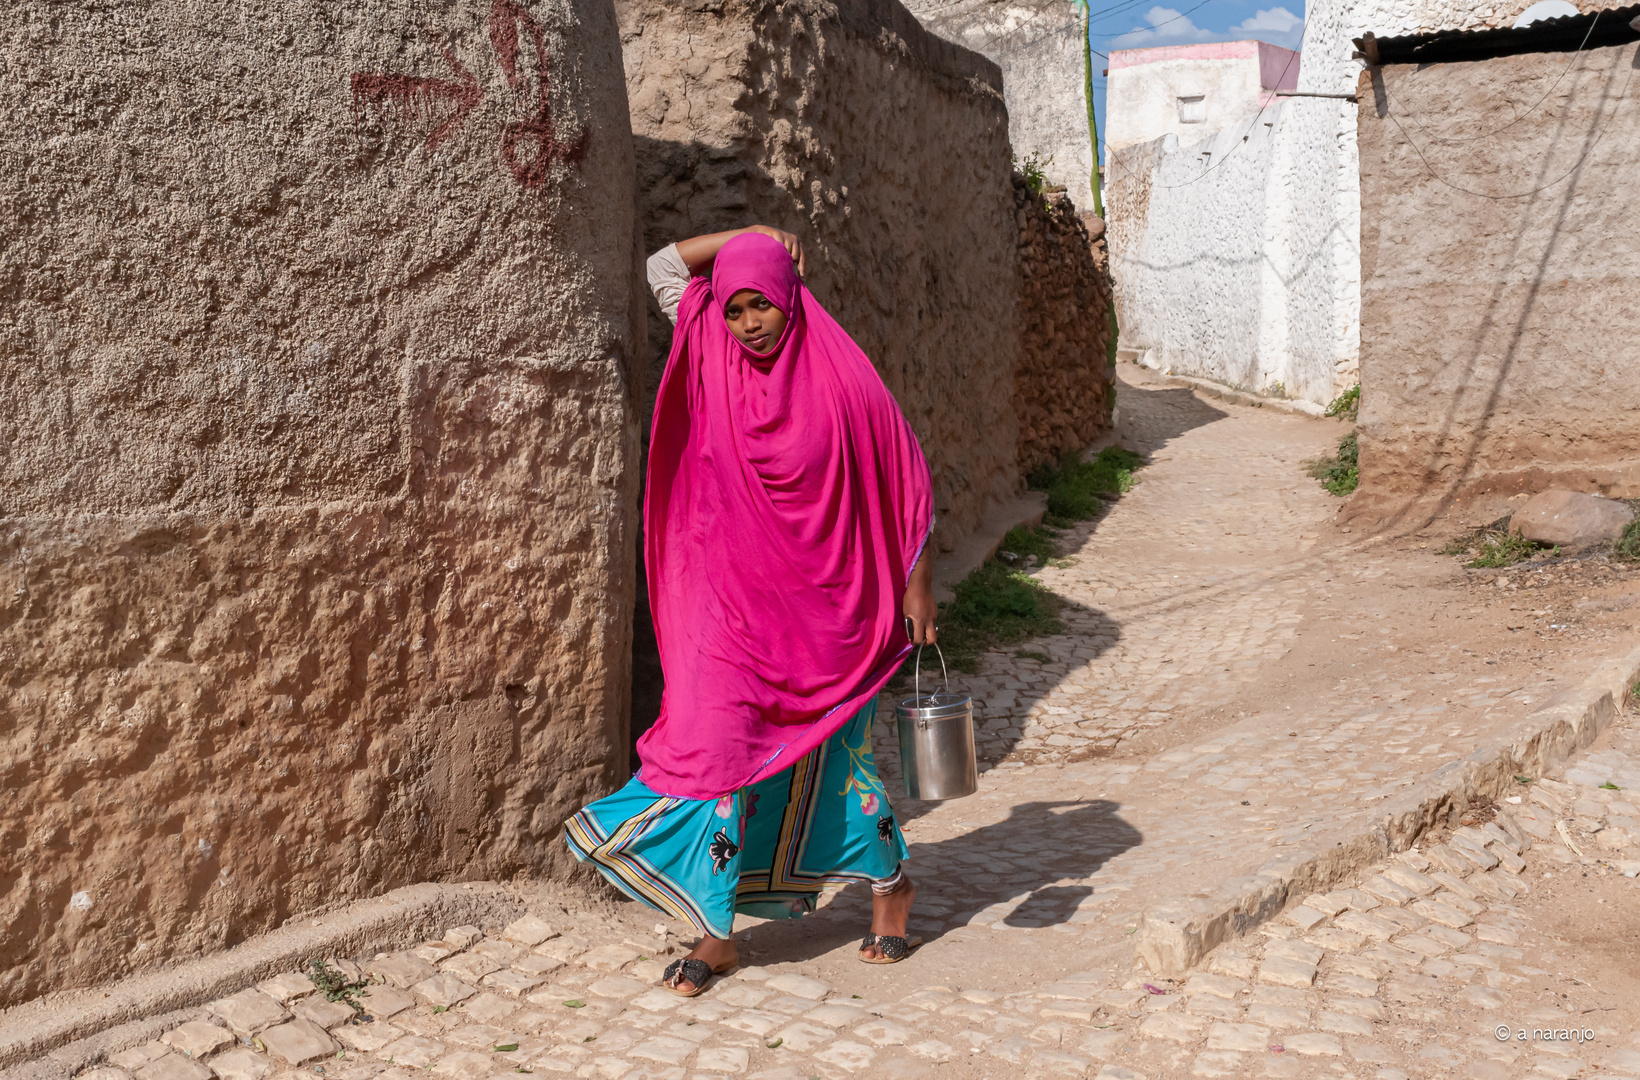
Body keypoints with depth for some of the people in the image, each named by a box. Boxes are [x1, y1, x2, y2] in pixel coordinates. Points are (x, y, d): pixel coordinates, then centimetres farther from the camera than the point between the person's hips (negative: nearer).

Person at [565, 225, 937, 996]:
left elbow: (903, 477, -3)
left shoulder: (840, 377, -10)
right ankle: (718, 931, 13)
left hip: (826, 603, -3)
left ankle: (891, 884, 36)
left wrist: (917, 582, -2)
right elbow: (664, 266, 6)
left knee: (832, 753, 11)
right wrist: (749, 236, -2)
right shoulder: (716, 362, 0)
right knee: (723, 750, -1)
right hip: (738, 599, 3)